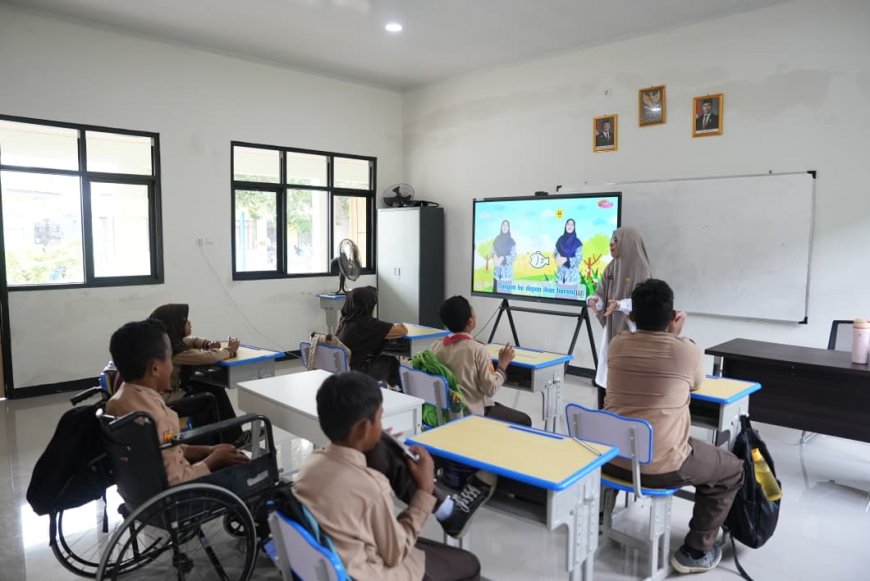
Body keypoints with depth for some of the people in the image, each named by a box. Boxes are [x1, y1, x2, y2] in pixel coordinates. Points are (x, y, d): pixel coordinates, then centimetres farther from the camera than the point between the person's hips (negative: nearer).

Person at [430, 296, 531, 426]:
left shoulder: (435, 347, -3)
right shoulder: (478, 350, -19)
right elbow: (490, 389, -17)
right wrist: (503, 364, -4)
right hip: (474, 414, -7)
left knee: (500, 407, 30)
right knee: (524, 421, 13)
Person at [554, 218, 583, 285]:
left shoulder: (577, 242, -4)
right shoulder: (560, 239, 5)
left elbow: (578, 258, -8)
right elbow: (555, 252, 9)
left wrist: (566, 260, -21)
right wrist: (558, 256, -15)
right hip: (561, 272, 3)